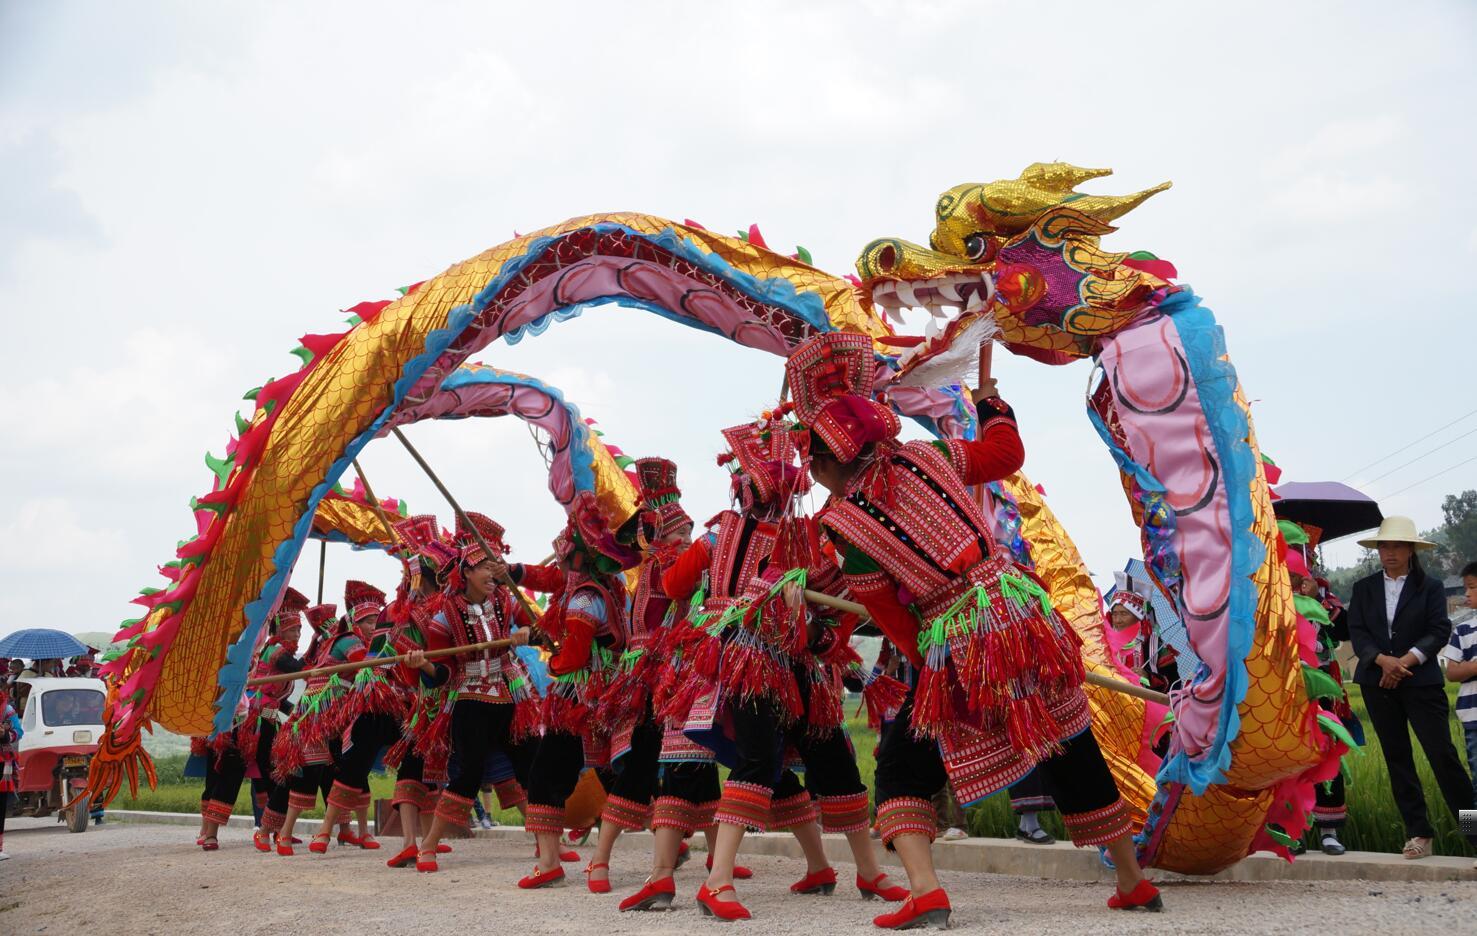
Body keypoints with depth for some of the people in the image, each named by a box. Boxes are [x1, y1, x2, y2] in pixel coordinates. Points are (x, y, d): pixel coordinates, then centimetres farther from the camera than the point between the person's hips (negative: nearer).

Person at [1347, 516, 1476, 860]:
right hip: (1378, 683, 3)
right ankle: (1418, 833, 10)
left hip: (1421, 681, -3)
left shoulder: (1430, 586, 4)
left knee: (1442, 754, -10)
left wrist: (1407, 660, -17)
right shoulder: (1363, 588, 11)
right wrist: (1383, 660, -15)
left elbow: (1440, 631, -5)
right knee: (1397, 758, 5)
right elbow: (1357, 632, 2)